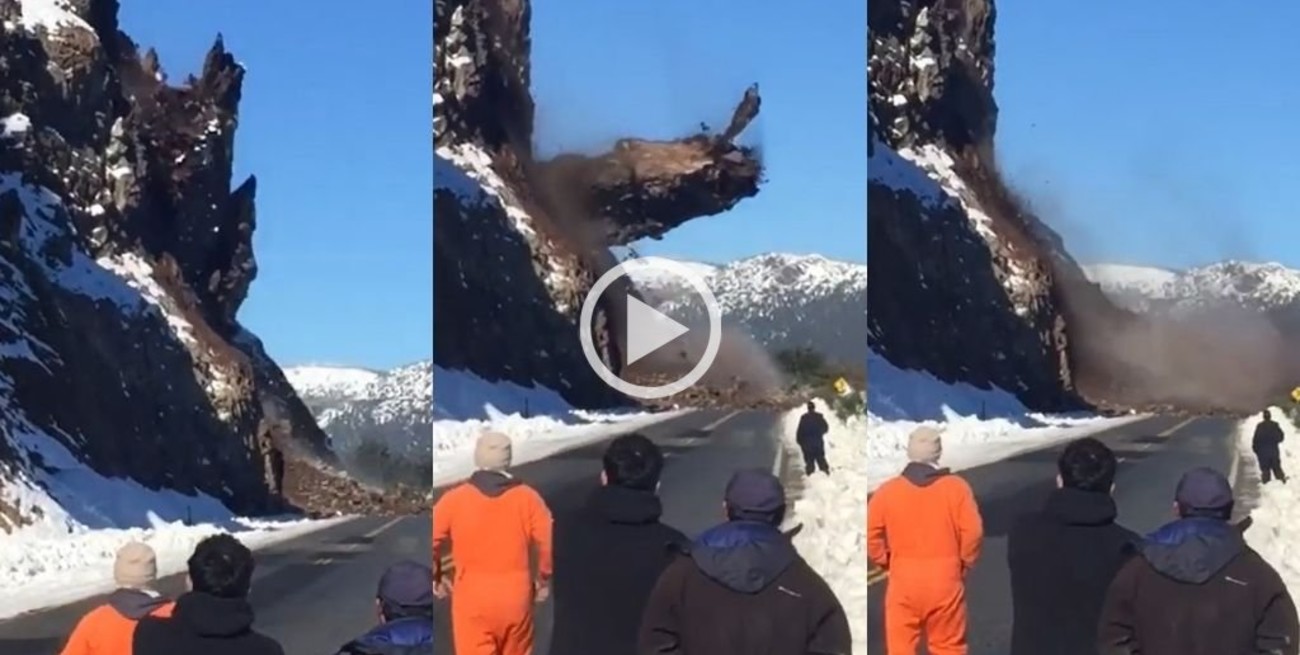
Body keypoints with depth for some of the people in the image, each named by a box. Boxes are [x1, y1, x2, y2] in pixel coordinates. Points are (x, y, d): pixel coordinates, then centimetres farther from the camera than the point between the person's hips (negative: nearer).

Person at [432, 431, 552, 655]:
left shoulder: (454, 498, -3)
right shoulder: (527, 497, -2)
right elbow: (550, 542, -8)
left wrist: (435, 578, 11)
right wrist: (544, 579, 8)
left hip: (472, 597, -1)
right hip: (515, 596, 2)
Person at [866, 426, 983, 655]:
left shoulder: (888, 490, -2)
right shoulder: (956, 487, -5)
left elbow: (870, 534, -4)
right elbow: (973, 531, -9)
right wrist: (964, 563, 7)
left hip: (903, 581, 0)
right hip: (945, 580, 0)